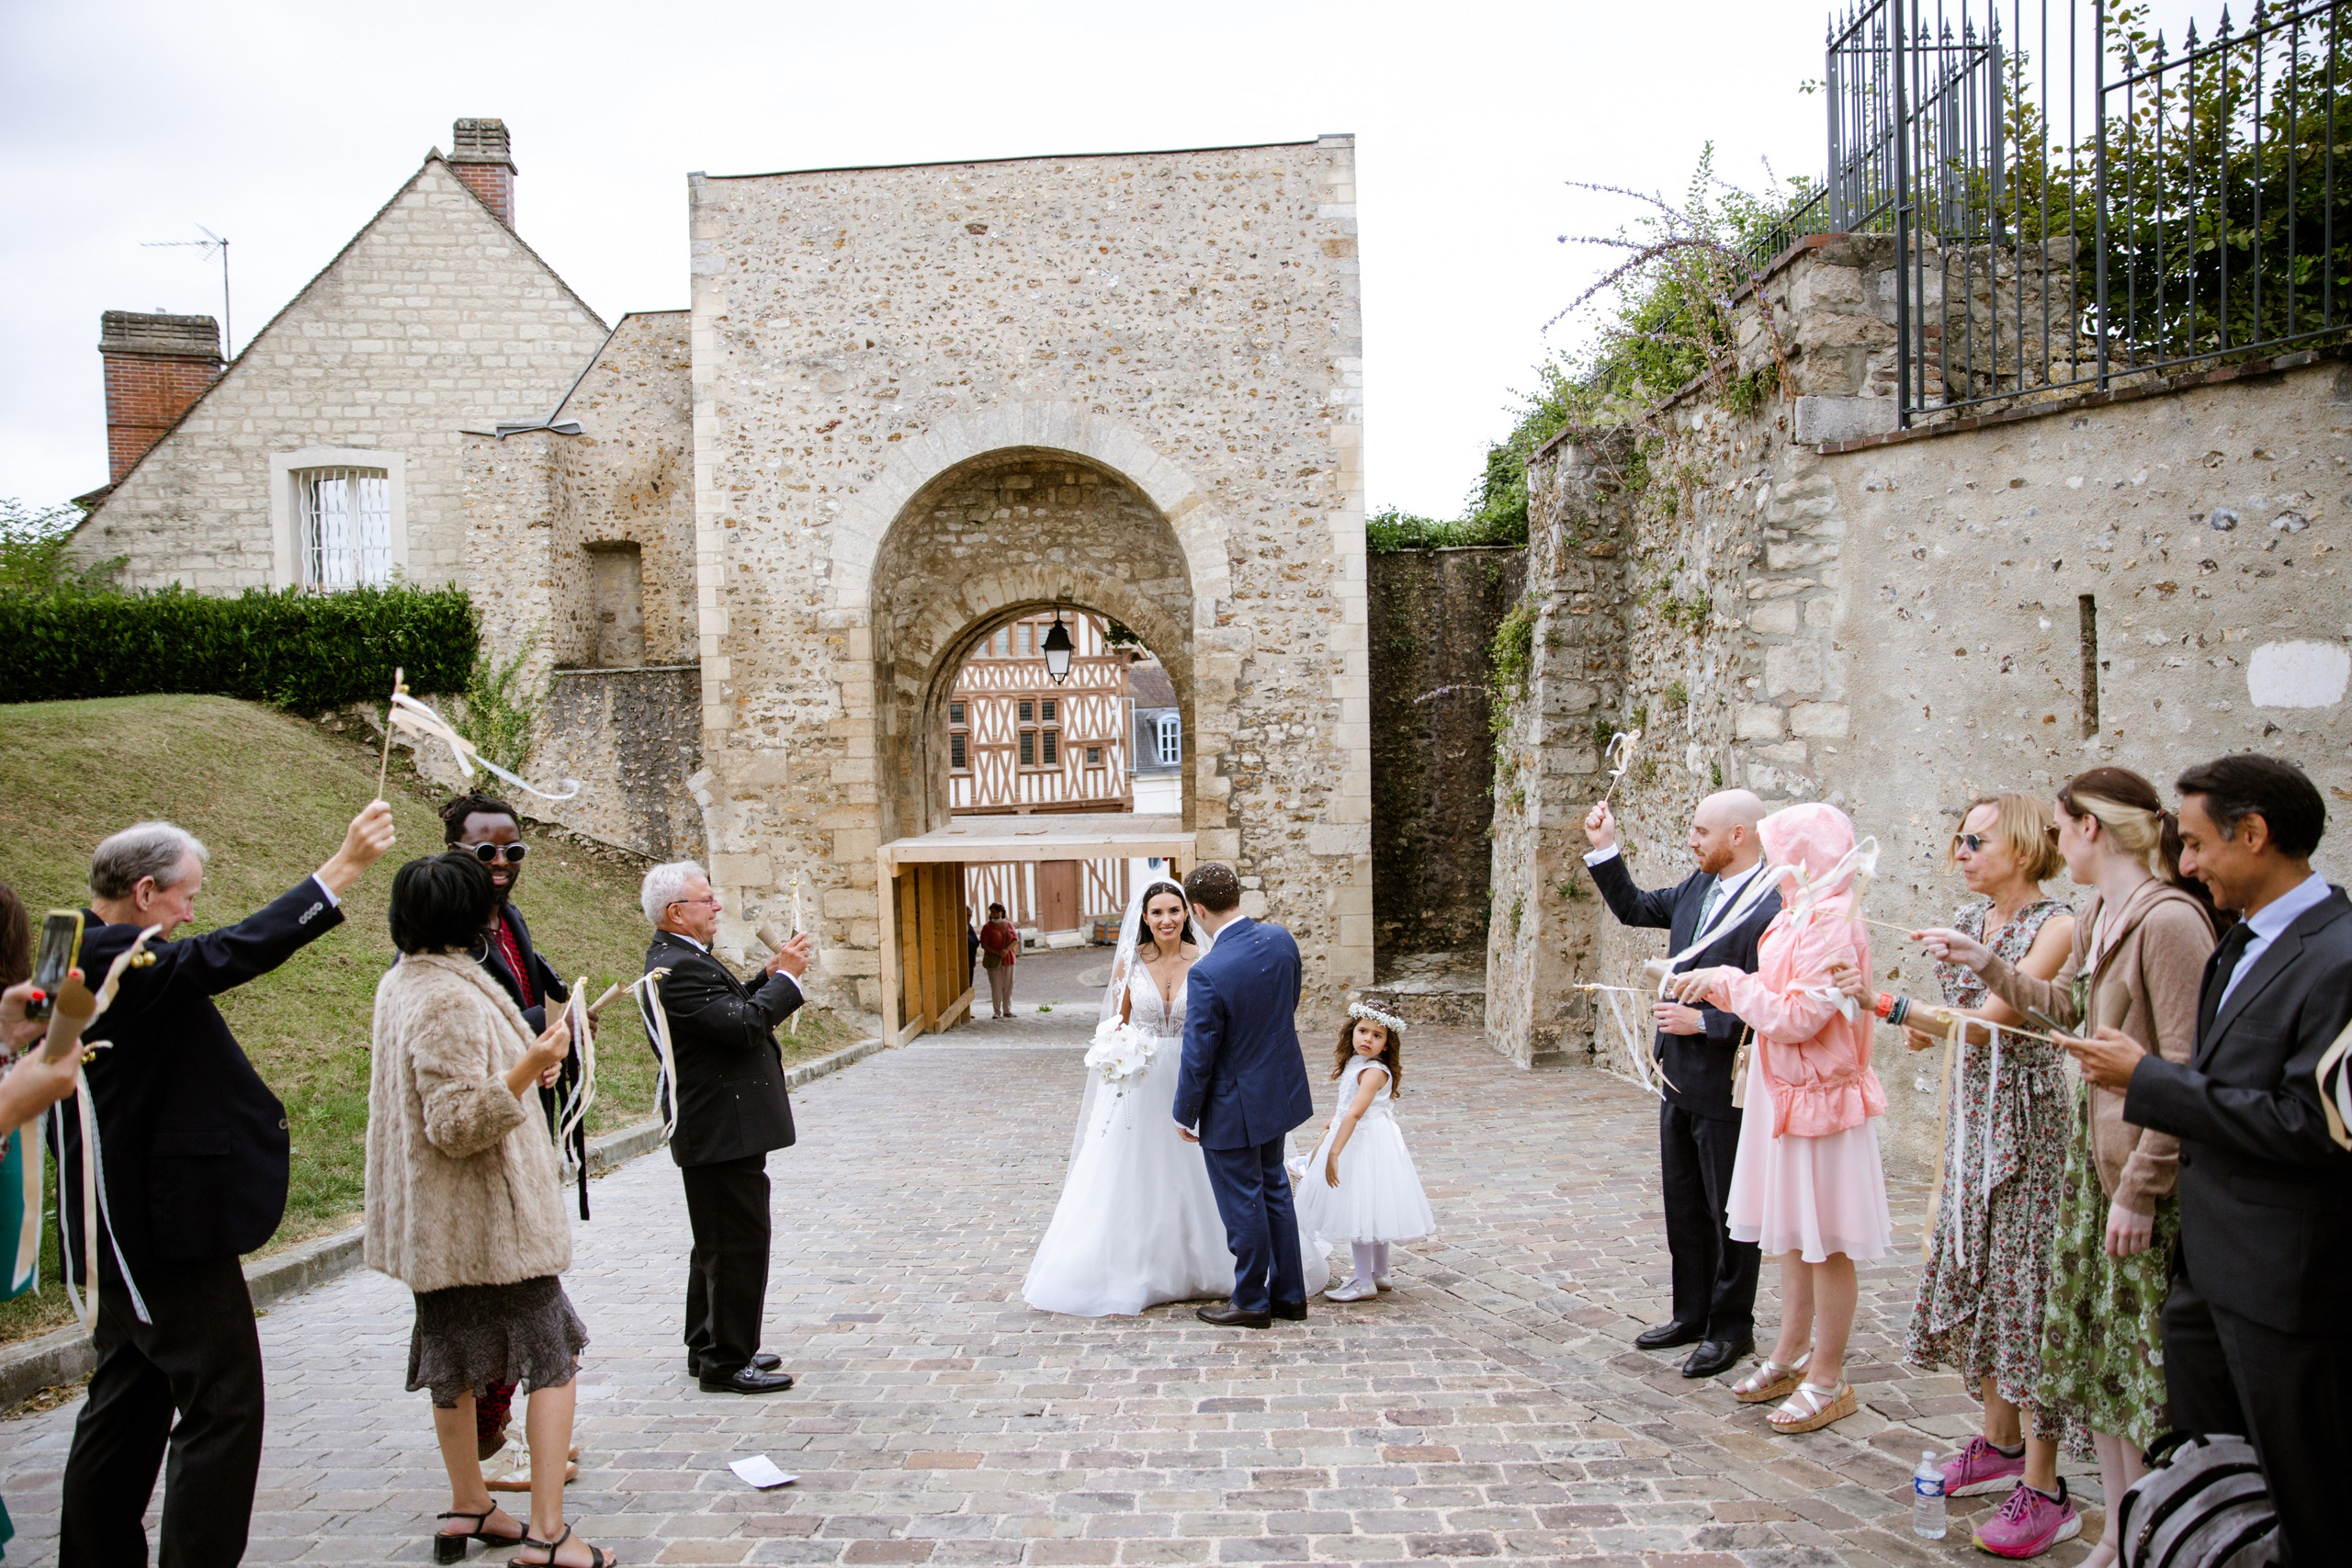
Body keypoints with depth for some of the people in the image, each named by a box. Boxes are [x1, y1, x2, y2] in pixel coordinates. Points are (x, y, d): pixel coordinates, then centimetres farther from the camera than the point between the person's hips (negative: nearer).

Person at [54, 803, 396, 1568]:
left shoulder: (80, 955, 11)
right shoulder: (114, 958, -20)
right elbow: (228, 954, -32)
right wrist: (344, 867, -34)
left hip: (125, 1227, 11)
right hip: (165, 1220, -11)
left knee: (129, 1402, 20)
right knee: (223, 1400, -6)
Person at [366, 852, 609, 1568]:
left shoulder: (401, 985, 8)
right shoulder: (452, 1000, -23)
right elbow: (458, 1125, -24)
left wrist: (519, 1069, 30)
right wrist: (525, 1070, -34)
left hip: (438, 1220, 10)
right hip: (488, 1215, -10)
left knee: (454, 1358, 18)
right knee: (555, 1358, -2)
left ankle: (467, 1507, 31)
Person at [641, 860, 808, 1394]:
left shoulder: (682, 958, 13)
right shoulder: (678, 967, -21)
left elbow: (732, 1010, 18)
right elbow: (743, 1026, -27)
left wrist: (769, 977, 6)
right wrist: (784, 977, -15)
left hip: (717, 1126, 11)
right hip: (725, 1130, -11)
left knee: (717, 1245, 19)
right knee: (740, 1245, -4)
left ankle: (709, 1348, 30)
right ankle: (726, 1362, 5)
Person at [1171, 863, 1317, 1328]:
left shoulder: (1208, 974, -29)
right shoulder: (1280, 939, -8)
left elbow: (1198, 1057, -21)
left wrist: (1185, 1114, -6)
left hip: (1235, 1106, -7)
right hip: (1281, 1089, 7)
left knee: (1242, 1204, 9)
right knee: (1274, 1189, 21)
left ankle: (1252, 1303, 24)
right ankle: (1289, 1293, 31)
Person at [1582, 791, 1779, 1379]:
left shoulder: (1775, 907, -21)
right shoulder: (1698, 887, 5)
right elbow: (1633, 907, 20)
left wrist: (1703, 1021, -20)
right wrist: (1604, 849, 11)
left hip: (1727, 1085, -9)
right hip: (1680, 1079, 9)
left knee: (1730, 1211, 7)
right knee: (1683, 1204, 18)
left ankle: (1730, 1329, 22)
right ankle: (1692, 1314, 32)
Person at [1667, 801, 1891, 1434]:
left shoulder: (1832, 922, -19)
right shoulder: (1796, 916, 10)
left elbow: (1799, 1018, -23)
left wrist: (1728, 981, -15)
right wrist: (1716, 987, 3)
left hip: (1816, 1096, -9)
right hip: (1782, 1093, 9)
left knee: (1824, 1241, 2)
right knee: (1791, 1234, 17)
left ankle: (1828, 1379, 12)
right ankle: (1791, 1355, 30)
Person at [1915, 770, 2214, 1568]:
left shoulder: (2170, 921, -19)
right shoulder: (2097, 917, 9)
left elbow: (2188, 1073, -21)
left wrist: (2141, 1187, -19)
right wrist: (1987, 963, 23)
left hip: (2148, 1171, -9)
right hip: (2093, 1153, 9)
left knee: (2143, 1361, 0)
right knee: (2093, 1347, 14)